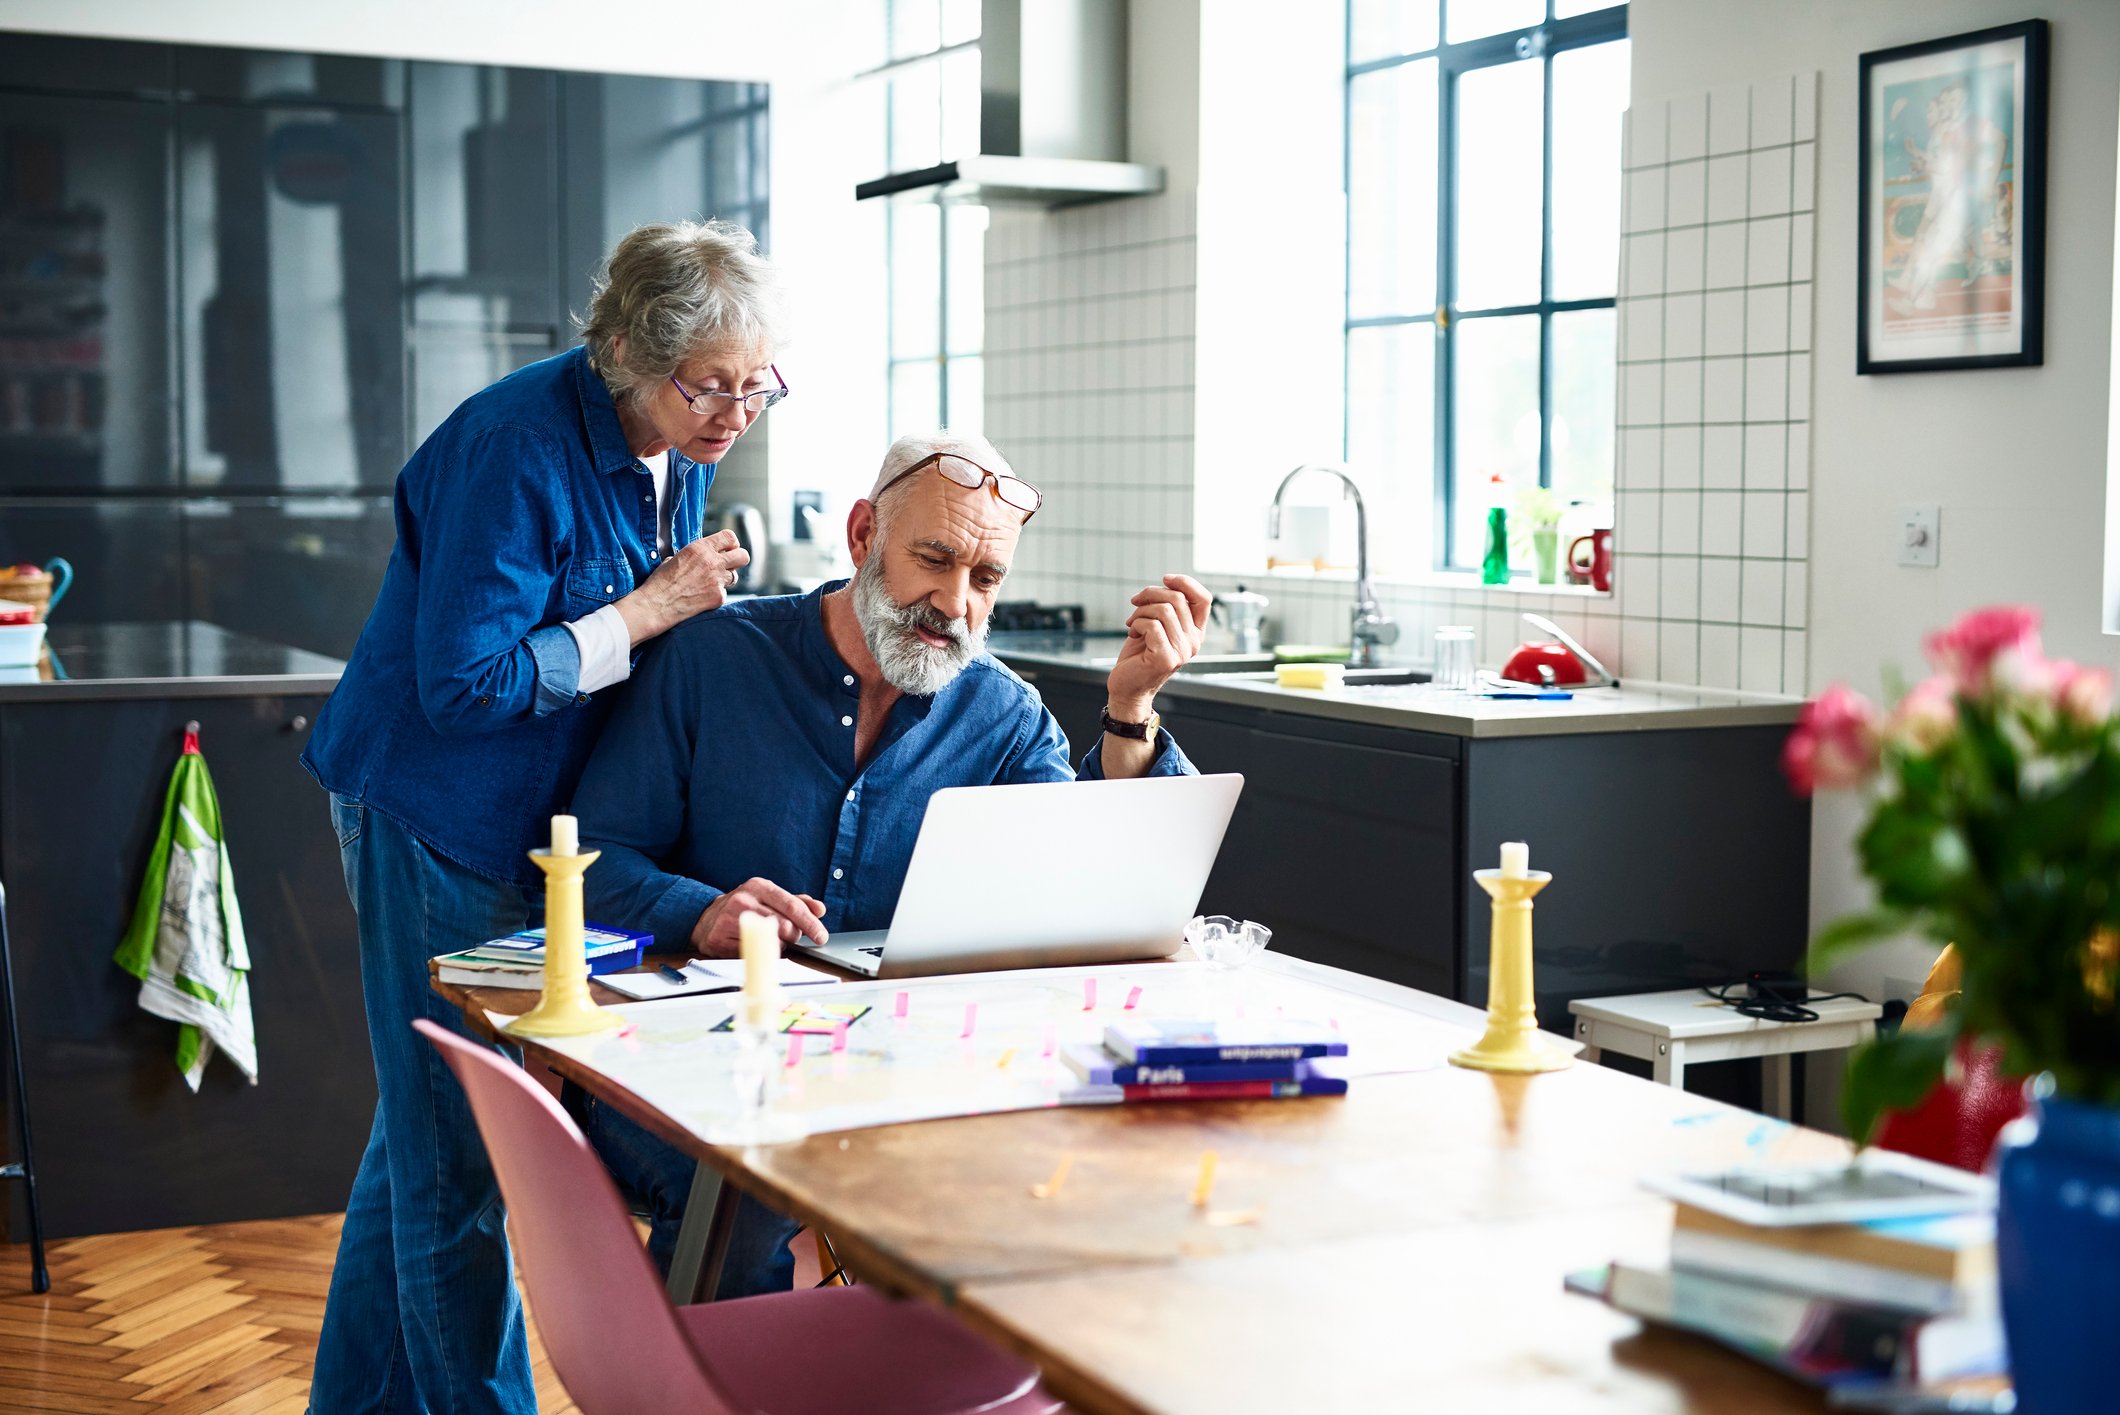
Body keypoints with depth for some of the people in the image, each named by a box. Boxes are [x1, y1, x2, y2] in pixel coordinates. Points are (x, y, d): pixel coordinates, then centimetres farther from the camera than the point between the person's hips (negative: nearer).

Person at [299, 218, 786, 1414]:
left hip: (532, 818, 8)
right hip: (437, 814, -8)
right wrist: (649, 611, -21)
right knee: (458, 1152, -2)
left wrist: (706, 605, -5)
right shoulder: (517, 446, -23)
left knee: (426, 1133, 18)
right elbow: (463, 681, -25)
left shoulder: (678, 443, 3)